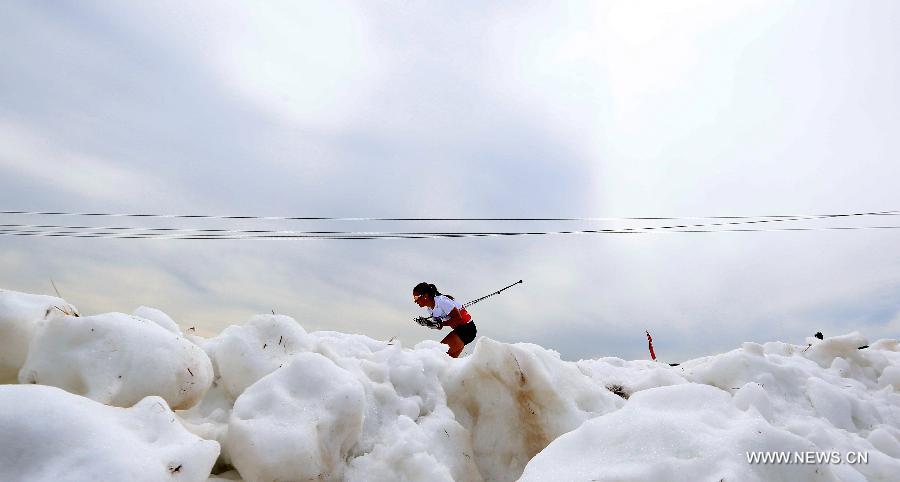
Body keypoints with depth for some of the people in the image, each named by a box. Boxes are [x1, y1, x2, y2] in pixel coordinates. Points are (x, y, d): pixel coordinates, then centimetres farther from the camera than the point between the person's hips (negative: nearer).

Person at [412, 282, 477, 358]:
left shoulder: (441, 301, -22)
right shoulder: (430, 309, 5)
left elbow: (458, 318, -23)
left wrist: (440, 323, -21)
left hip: (467, 329, -9)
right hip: (459, 330, 9)